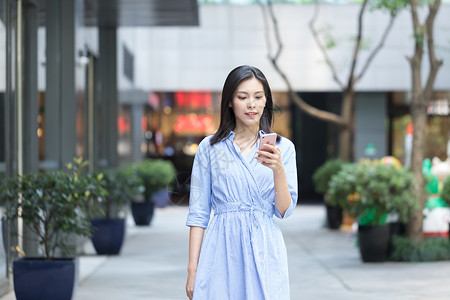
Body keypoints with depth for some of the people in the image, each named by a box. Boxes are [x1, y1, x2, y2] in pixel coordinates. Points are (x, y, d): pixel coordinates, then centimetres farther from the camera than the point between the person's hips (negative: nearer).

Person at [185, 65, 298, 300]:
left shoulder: (283, 147, 7)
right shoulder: (210, 148, 5)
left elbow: (284, 211, 1)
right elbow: (198, 213, 5)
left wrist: (278, 169, -14)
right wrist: (192, 270, -1)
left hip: (264, 254, 1)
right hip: (222, 252, 0)